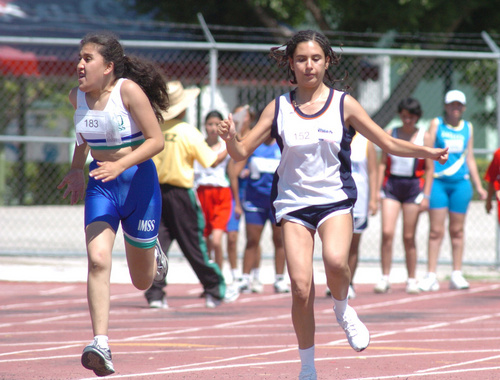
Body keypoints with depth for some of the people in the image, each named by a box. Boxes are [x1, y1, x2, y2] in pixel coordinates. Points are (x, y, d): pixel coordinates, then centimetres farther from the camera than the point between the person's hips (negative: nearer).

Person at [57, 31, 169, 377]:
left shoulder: (129, 90, -16)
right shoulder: (77, 96, 0)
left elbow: (156, 140, -17)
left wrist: (119, 166, -28)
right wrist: (77, 169, 16)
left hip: (138, 182, -3)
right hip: (101, 184, 3)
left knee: (142, 281, 11)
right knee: (98, 259, -22)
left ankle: (152, 252, 49)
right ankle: (101, 345, -26)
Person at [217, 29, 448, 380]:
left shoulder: (343, 104, 3)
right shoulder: (279, 108, 5)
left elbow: (389, 143, 6)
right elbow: (242, 152, 4)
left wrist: (426, 152, -8)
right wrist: (230, 139, -18)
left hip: (335, 199, -1)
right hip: (293, 203, 1)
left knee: (335, 261, -31)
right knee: (301, 288, -10)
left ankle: (342, 309, 3)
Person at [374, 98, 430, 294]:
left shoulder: (423, 136, 4)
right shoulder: (390, 134, 8)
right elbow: (382, 163, 8)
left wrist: (426, 195, -3)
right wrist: (377, 190, 1)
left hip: (414, 185, -1)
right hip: (391, 184, 1)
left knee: (409, 237, 2)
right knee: (387, 232, -11)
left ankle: (412, 280, 11)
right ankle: (384, 278, -6)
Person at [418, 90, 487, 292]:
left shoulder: (468, 128, 14)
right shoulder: (436, 124, 3)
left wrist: (478, 186, 17)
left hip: (461, 182, 3)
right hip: (438, 182, -3)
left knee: (457, 230, 5)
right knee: (436, 230, -6)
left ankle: (457, 275, 11)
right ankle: (431, 276, -5)